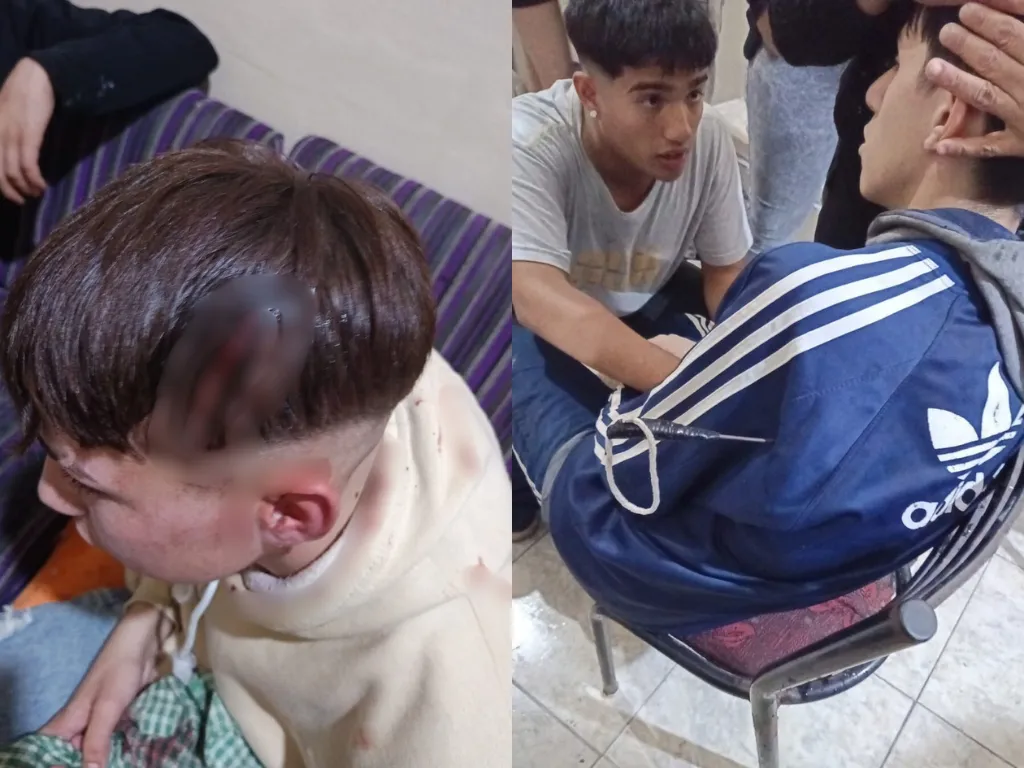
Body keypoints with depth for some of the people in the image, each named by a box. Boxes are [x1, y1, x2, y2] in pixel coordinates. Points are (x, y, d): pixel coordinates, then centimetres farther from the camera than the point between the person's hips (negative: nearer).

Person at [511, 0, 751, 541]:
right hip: (539, 321, -4)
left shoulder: (709, 142, -20)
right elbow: (539, 298, -44)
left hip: (649, 300, 5)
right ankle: (521, 490, 11)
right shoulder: (529, 143, -33)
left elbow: (726, 276, -9)